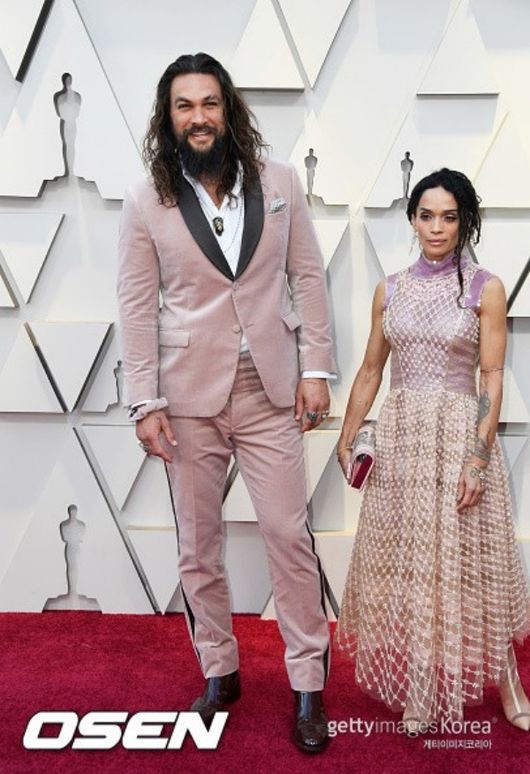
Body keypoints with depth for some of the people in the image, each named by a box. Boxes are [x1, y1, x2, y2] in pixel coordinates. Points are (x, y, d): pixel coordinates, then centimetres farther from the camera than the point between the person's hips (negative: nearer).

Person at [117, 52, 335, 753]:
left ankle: (308, 686, 19)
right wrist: (146, 402, -7)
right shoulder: (146, 202, 0)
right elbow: (137, 306, -2)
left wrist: (316, 368, -2)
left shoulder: (279, 182, 3)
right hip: (189, 394, 0)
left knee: (290, 537, 2)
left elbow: (308, 277, 5)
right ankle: (219, 674, 30)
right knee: (198, 545, 10)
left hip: (270, 390, 0)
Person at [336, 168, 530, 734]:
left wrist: (478, 458, -14)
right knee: (401, 562, 7)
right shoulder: (390, 290, 8)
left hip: (459, 433, -3)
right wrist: (346, 438, 6)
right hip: (399, 437, 3)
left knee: (466, 560, 3)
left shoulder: (484, 288, -2)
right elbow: (370, 371, 11)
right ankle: (417, 687, 24)